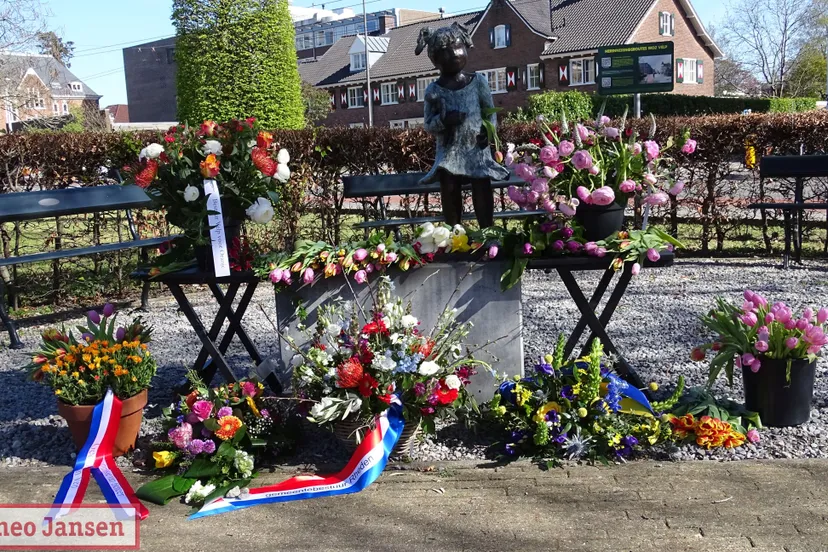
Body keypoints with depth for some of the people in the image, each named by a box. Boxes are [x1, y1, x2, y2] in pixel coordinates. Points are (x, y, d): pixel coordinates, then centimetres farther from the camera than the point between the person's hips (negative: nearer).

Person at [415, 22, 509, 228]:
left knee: (483, 198, 1)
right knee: (450, 200, 1)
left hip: (477, 150, 0)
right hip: (449, 153, 0)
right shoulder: (434, 90, 1)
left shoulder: (478, 81, 4)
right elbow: (428, 125, 4)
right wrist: (443, 120, -16)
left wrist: (489, 130, -8)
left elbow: (490, 111, 10)